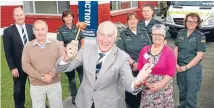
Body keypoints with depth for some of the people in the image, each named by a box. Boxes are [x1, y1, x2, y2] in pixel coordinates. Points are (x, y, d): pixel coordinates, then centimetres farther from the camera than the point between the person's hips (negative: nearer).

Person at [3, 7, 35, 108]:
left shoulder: (32, 28, 0)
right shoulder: (8, 31, -7)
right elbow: (7, 52, -8)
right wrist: (12, 68, -12)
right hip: (19, 66, -2)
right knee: (19, 89, 13)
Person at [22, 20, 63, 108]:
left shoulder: (56, 44, -1)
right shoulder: (28, 47, -2)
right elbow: (25, 66, -8)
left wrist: (51, 75, -16)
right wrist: (41, 77, -17)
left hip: (55, 84, 0)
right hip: (36, 86, 0)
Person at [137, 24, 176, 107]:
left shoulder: (169, 52, -7)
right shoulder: (145, 50, 2)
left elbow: (171, 72, -10)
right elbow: (140, 68, 3)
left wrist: (160, 85, -15)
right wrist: (146, 83, -8)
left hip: (163, 87, -2)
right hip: (147, 86, 3)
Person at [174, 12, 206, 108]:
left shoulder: (200, 36, -8)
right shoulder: (180, 33, 4)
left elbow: (199, 55, -11)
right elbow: (176, 49, 9)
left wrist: (186, 67, -13)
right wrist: (175, 63, -4)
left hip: (193, 68, -4)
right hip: (180, 66, 4)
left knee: (191, 94, 2)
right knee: (182, 91, 16)